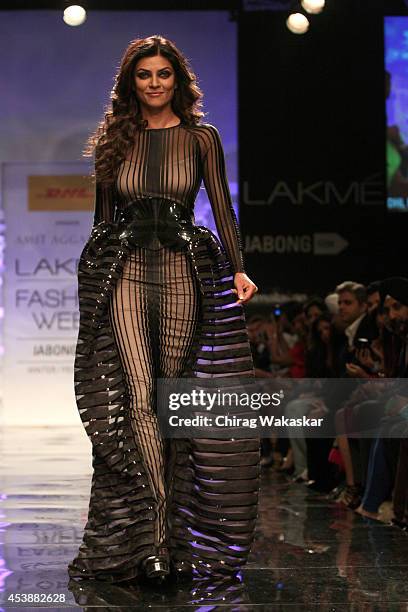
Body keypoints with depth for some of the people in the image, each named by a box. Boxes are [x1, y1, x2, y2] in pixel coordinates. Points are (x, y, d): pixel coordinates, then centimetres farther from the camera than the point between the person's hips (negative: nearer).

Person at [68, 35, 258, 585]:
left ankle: (175, 529, 9)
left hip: (183, 272, 0)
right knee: (138, 399, -12)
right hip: (125, 274, 1)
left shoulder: (202, 138, 8)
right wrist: (95, 274, 14)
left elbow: (222, 208, 3)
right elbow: (103, 215, 16)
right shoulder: (112, 140, 13)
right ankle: (155, 537, -12)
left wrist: (238, 269, -10)